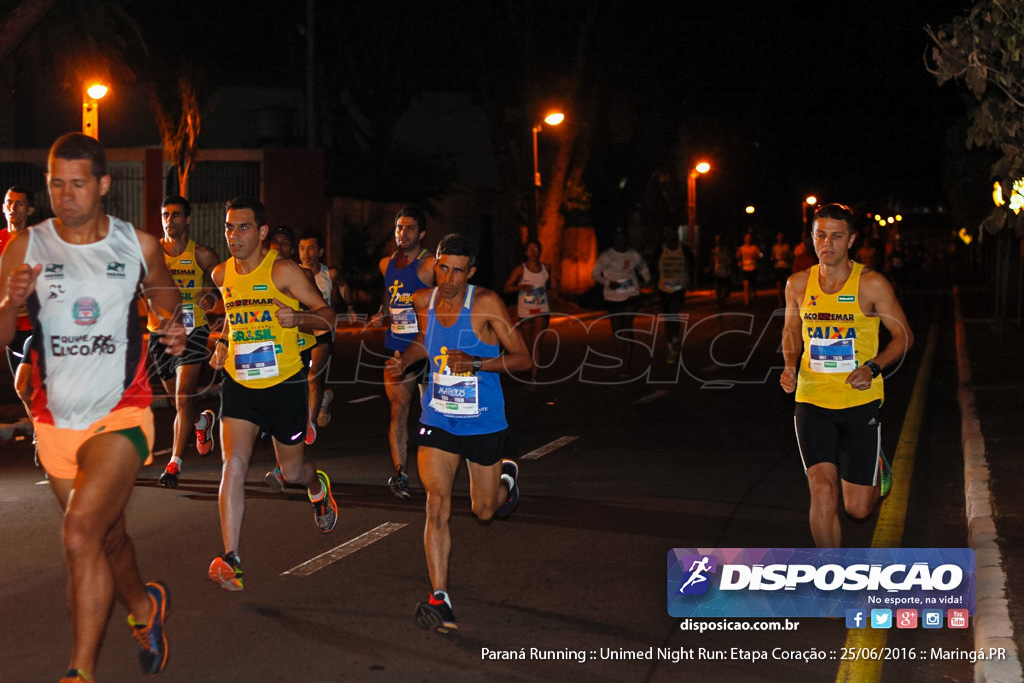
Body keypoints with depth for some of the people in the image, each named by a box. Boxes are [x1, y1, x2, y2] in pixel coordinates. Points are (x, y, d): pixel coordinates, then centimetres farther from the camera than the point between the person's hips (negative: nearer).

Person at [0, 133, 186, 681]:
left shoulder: (138, 245, -1)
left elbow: (162, 288, 20)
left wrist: (171, 324, -1)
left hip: (121, 414, -3)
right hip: (56, 420, 3)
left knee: (81, 532, -22)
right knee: (107, 537, 20)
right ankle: (143, 605, 51)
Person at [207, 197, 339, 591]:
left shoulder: (282, 270, -12)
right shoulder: (222, 275, 4)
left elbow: (327, 315, -10)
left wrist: (297, 318, -29)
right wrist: (223, 343, 10)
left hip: (285, 384, -3)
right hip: (239, 383, 3)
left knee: (292, 472, 11)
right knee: (233, 465, -14)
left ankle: (317, 487, 50)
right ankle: (230, 559, -15)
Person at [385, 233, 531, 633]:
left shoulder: (486, 303, -17)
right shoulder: (423, 302, -3)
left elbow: (523, 358, -14)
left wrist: (476, 363, -27)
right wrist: (405, 360, 0)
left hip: (484, 424, -2)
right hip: (438, 421, 2)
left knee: (484, 510, 14)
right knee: (437, 506, -13)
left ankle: (506, 477, 50)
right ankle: (439, 599, -9)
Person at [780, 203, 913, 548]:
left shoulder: (871, 284, -6)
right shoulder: (798, 284, 3)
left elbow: (903, 335, 0)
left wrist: (873, 367, -16)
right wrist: (790, 365, 0)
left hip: (860, 403, -2)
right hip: (812, 402, 2)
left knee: (858, 508, 3)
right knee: (822, 491, -15)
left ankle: (877, 468, 41)